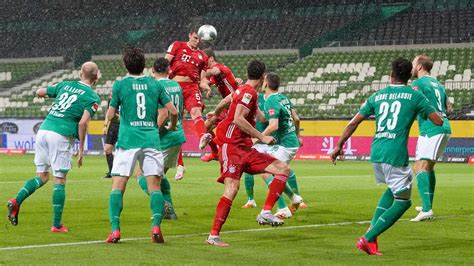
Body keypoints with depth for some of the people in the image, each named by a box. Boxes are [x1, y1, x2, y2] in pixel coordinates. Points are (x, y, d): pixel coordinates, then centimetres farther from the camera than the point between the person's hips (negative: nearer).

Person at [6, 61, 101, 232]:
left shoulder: (65, 85, 16)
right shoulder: (93, 97, 0)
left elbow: (39, 92, 23)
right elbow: (83, 123, -11)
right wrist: (81, 149, -5)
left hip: (43, 130, 5)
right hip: (61, 136, -5)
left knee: (42, 176, 15)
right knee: (59, 181, 3)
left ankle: (17, 200, -8)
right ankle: (57, 225, 4)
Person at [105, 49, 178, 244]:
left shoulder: (120, 85, 3)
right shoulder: (155, 84, 9)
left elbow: (110, 116, 8)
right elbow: (173, 112, 7)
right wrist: (172, 127, 27)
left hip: (128, 141, -2)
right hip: (151, 140, 2)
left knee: (117, 187, 1)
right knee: (154, 186, 4)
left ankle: (115, 230, -11)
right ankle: (156, 225, -15)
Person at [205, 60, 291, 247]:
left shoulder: (243, 90, 17)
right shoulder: (249, 92, -11)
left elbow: (226, 100, 35)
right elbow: (238, 119, -22)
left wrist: (215, 113, 56)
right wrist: (262, 137, -20)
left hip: (245, 149, 10)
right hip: (232, 146, -10)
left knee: (283, 169, -1)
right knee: (232, 188, -21)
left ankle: (266, 212, -10)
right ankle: (213, 236, -18)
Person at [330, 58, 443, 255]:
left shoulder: (377, 96, 13)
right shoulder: (414, 96, 2)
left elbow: (354, 122, 12)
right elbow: (438, 121, 4)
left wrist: (339, 145, 19)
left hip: (376, 152, 6)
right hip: (396, 155, -6)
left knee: (393, 189, 30)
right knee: (403, 201, 7)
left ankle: (372, 229, 14)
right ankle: (368, 239, -5)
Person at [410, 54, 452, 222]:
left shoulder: (419, 83, -5)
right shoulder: (437, 83, 22)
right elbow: (448, 107, 25)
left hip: (431, 129, -9)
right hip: (444, 128, 9)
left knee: (421, 168, -13)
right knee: (429, 168, 20)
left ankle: (426, 210, -26)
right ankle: (427, 206, 24)